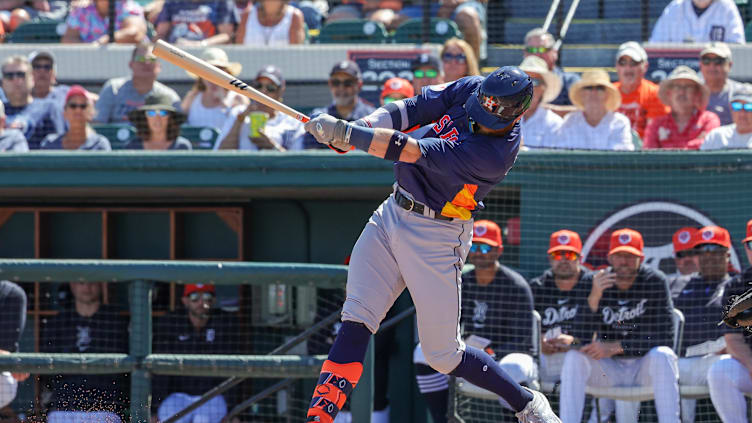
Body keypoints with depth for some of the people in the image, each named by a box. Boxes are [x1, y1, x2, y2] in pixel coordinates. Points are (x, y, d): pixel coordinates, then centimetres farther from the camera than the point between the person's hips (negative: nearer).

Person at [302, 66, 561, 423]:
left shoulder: (497, 153, -26)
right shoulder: (472, 89, -4)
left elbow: (415, 153, -30)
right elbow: (413, 109, -5)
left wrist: (346, 133, -31)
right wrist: (356, 129, -23)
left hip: (436, 237, -6)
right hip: (392, 216, 6)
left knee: (442, 356, 3)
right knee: (355, 323, -9)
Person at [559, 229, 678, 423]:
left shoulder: (655, 281, -7)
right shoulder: (596, 282, -2)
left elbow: (663, 336, -14)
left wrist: (616, 347, -22)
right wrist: (594, 298, -27)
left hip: (644, 367, -2)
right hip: (608, 368, 2)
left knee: (662, 355, -33)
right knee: (574, 356, -24)